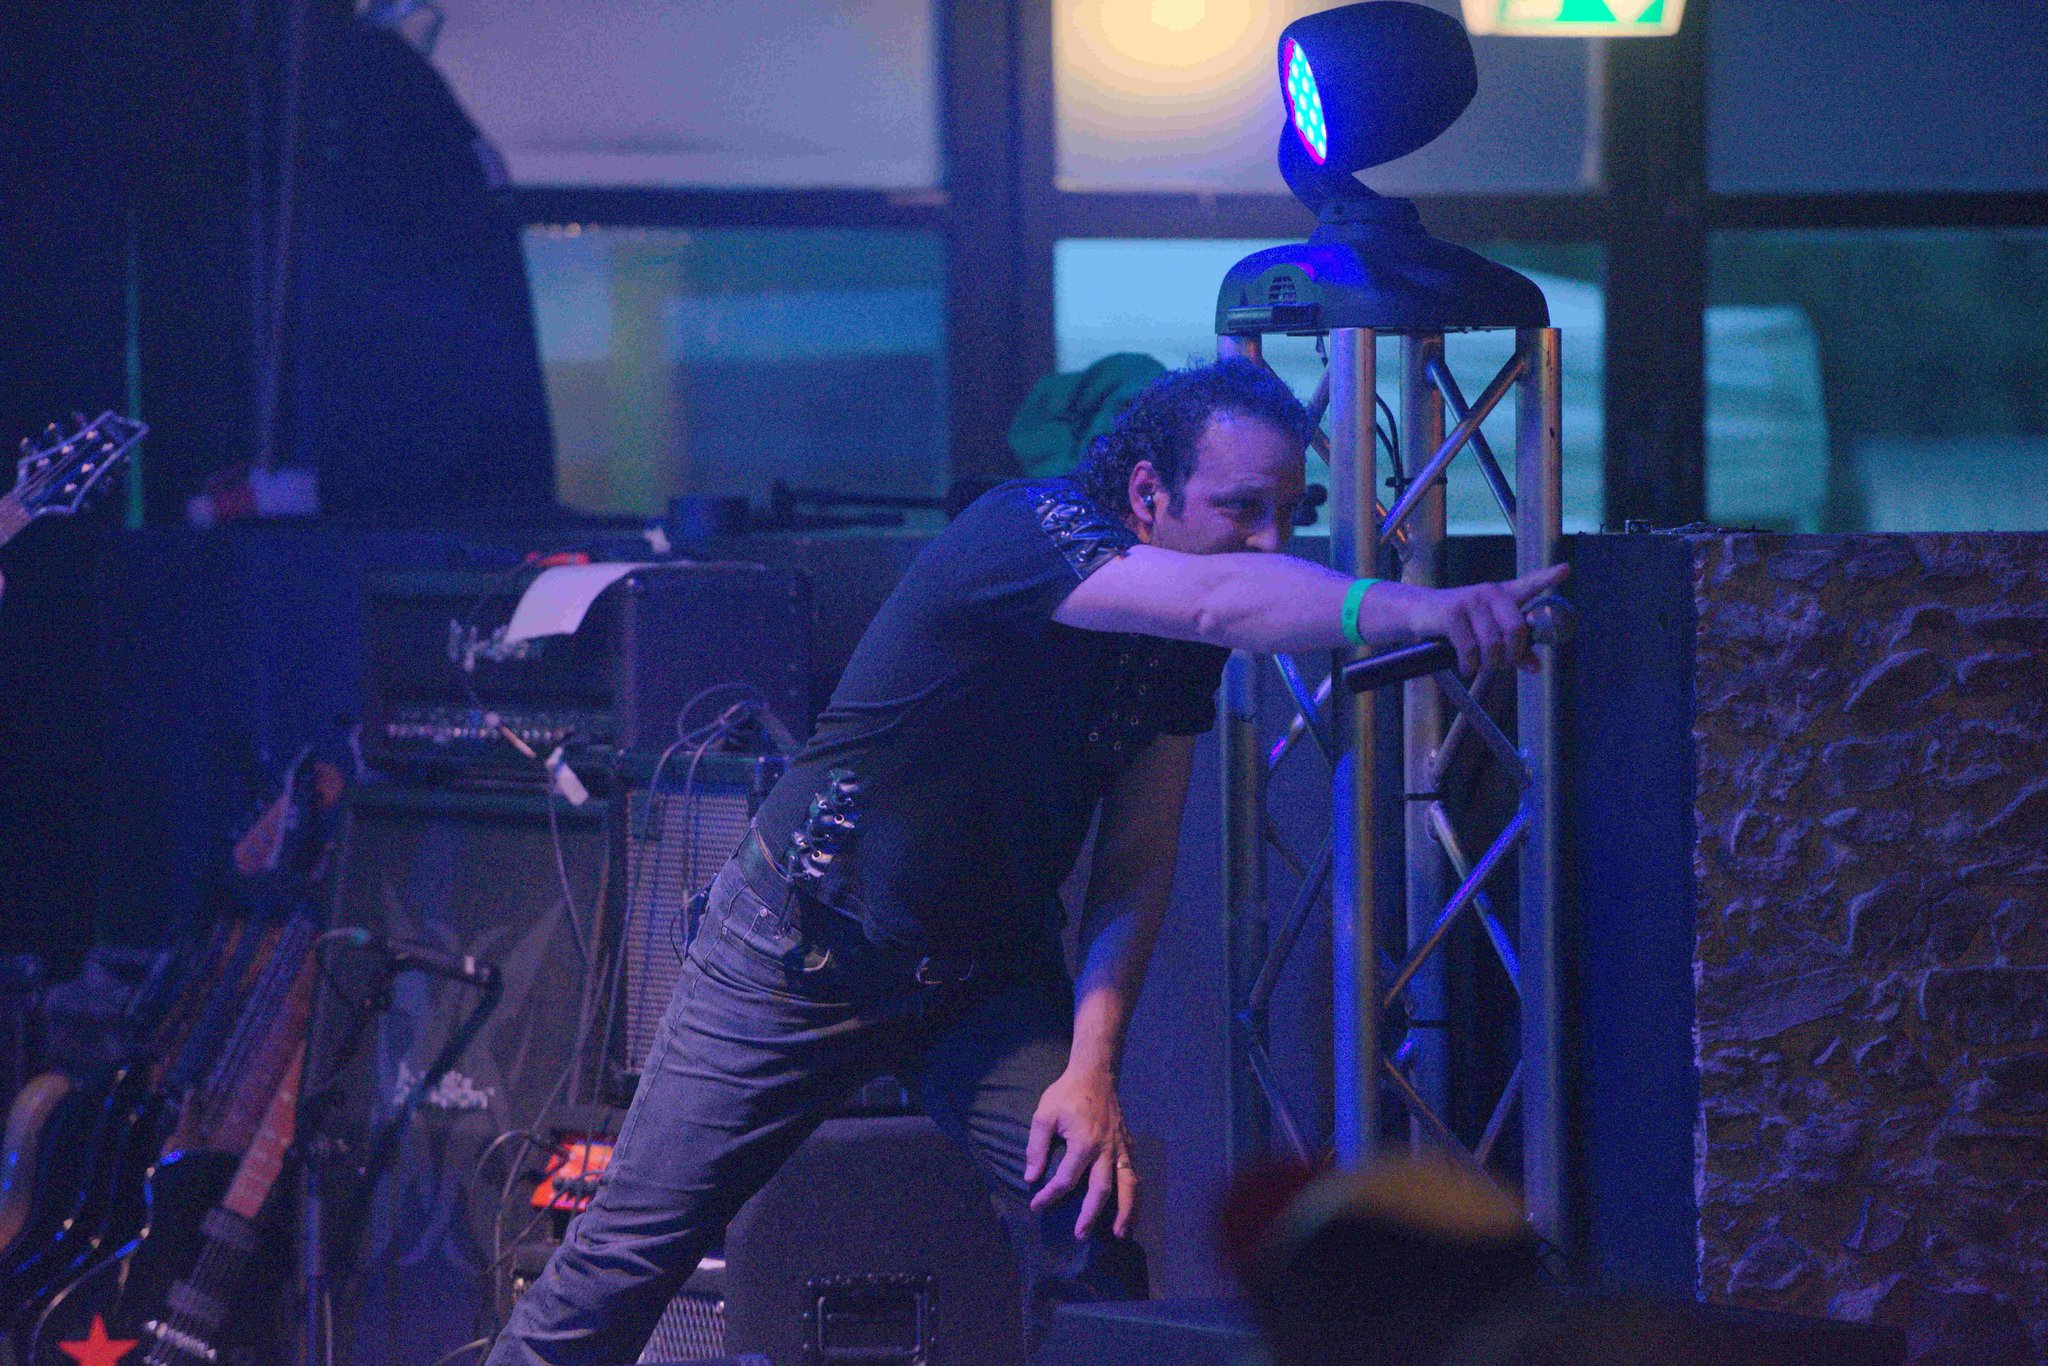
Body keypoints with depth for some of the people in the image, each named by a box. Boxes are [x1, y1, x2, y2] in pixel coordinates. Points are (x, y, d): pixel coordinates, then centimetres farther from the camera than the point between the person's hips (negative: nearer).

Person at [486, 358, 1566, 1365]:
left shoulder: (1181, 648, -5)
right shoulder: (1021, 534, -27)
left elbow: (1134, 866, -2)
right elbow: (1226, 601, -47)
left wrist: (1093, 1067, -15)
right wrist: (1405, 610, -62)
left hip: (983, 972, 6)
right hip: (800, 951, -6)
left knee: (1089, 1229, -13)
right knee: (632, 1247, -2)